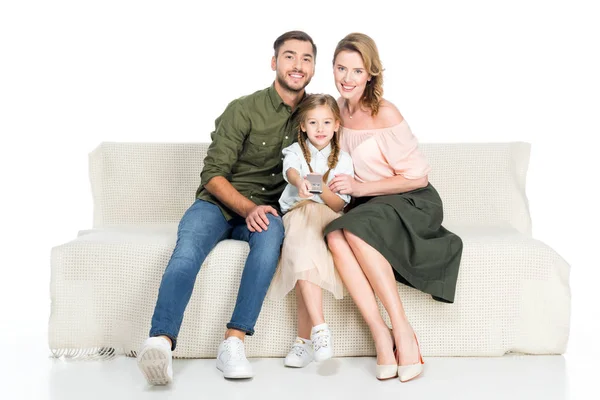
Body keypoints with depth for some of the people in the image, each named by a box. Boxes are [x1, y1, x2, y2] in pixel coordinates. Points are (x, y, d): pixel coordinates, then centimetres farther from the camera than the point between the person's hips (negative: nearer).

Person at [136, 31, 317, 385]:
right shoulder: (245, 109, -4)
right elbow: (213, 174, -6)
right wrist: (249, 208, -22)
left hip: (265, 210, 2)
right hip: (219, 202, -1)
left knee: (272, 234, -36)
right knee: (188, 248, -33)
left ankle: (234, 342, -39)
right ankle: (161, 342, -48)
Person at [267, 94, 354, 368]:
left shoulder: (342, 160, 11)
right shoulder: (296, 151, 11)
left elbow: (340, 205, 1)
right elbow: (290, 170, -16)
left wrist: (322, 189, -21)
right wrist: (300, 182, -41)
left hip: (326, 219, 0)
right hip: (294, 217, 0)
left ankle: (304, 338, -37)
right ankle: (319, 328, -41)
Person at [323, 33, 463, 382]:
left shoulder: (384, 114, -14)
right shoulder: (339, 110, 7)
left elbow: (417, 178, -12)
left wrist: (361, 188, -17)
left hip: (414, 202, -5)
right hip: (369, 207, 5)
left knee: (356, 230, -35)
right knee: (335, 236, -29)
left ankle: (403, 330, -28)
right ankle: (381, 336, -31)